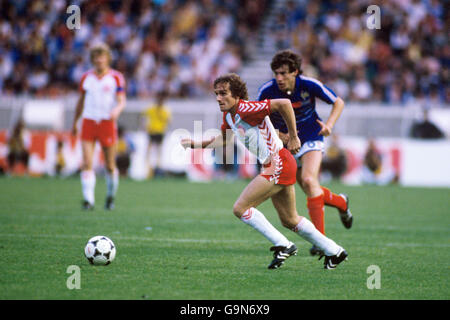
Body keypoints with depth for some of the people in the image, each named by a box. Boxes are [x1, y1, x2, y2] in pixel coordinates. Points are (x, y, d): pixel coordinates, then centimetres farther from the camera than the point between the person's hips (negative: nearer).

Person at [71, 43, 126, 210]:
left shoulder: (116, 78, 0)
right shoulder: (86, 77, 8)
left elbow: (121, 101, -7)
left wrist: (117, 110, -30)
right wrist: (74, 123, 23)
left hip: (107, 123, -2)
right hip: (88, 122, 2)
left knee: (110, 165, 5)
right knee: (87, 163, -12)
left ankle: (111, 195, 28)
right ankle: (88, 199, -13)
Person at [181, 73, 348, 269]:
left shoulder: (246, 109, -19)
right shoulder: (228, 115, 10)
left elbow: (284, 104, -25)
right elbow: (224, 139, 28)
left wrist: (293, 136, -18)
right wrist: (195, 144, 18)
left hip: (279, 164, -10)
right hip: (275, 167, 10)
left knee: (240, 208, -11)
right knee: (289, 221, 18)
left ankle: (283, 246, -4)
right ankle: (334, 251, 28)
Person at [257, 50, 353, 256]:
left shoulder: (309, 85, -21)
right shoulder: (267, 91, -18)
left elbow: (338, 102, -6)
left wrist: (329, 124, -23)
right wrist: (279, 135, -21)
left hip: (311, 138, -3)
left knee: (309, 180, -24)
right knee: (310, 190, 7)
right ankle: (341, 202, 40)